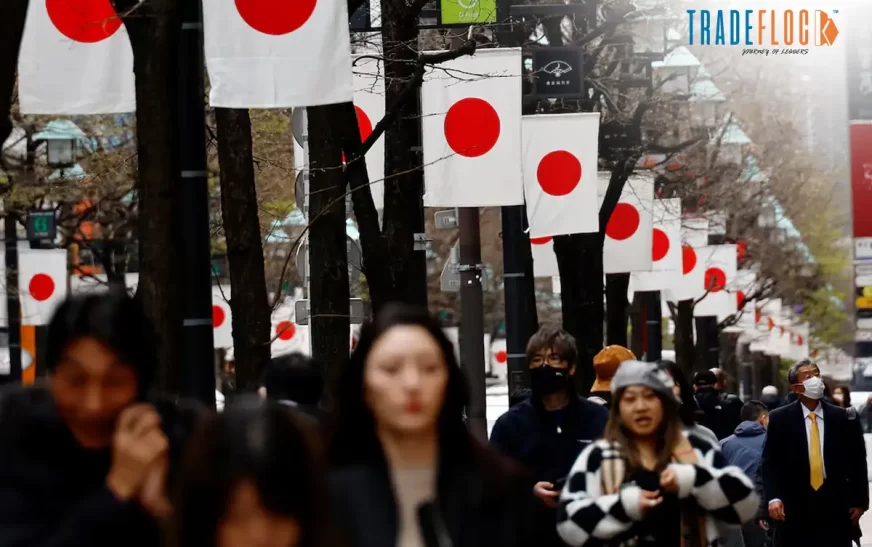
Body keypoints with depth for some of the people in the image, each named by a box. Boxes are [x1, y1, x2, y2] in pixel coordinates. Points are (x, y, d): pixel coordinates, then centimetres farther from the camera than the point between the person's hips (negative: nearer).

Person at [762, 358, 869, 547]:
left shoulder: (843, 417, 6)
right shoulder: (780, 419, 2)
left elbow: (857, 462, 10)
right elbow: (770, 462, -1)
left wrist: (859, 501, 5)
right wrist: (773, 497, -15)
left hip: (835, 505, 1)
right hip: (796, 507, -1)